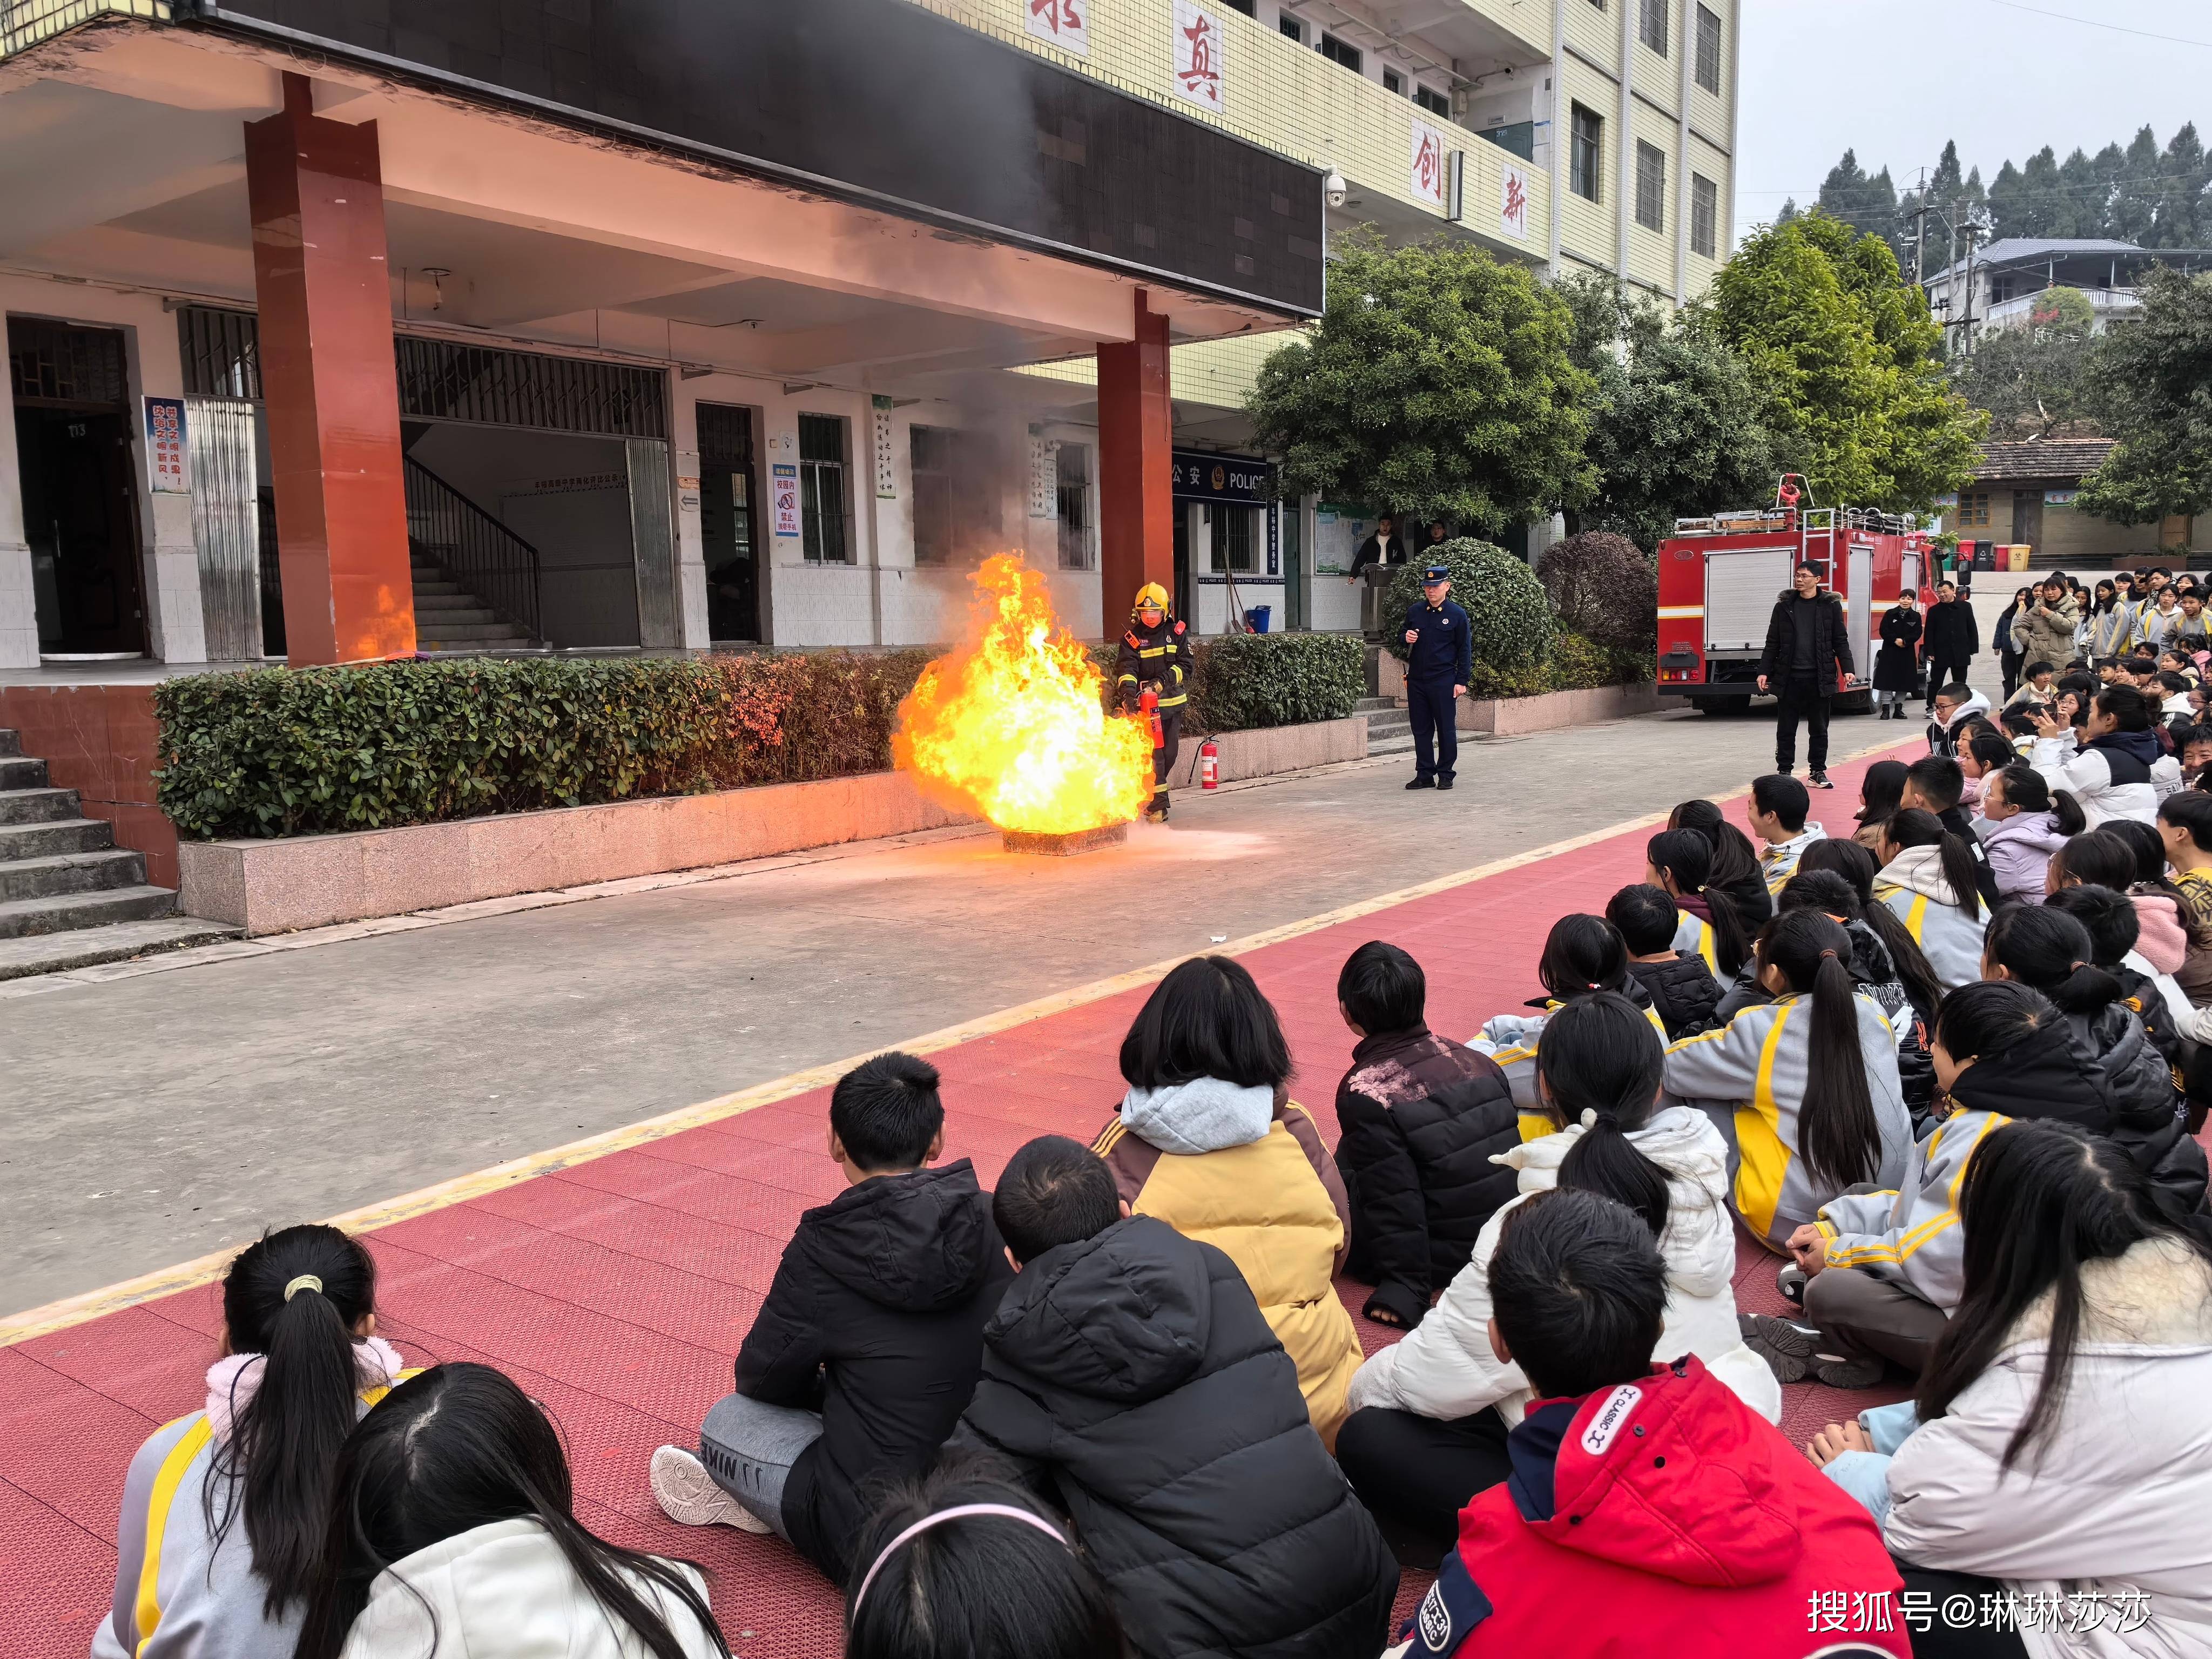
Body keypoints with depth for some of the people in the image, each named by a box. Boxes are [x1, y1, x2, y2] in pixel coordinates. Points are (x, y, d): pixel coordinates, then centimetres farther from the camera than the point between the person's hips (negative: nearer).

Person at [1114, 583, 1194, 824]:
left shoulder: (1176, 632, 2)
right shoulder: (1133, 638, -1)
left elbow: (1187, 665, -5)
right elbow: (1126, 668, -14)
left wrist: (1163, 680, -19)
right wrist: (1129, 692, -33)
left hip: (1173, 702, 2)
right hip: (1146, 705, -2)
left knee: (1170, 752, 8)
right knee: (1153, 753, -10)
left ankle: (1151, 794, 29)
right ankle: (1158, 805, -7)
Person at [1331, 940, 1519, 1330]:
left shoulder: (1364, 1094, -23)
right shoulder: (1474, 1060, -3)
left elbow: (1394, 1203, -22)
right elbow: (1509, 1145, 7)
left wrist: (1405, 1290, -14)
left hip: (1444, 1258, -6)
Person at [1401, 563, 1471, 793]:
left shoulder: (1457, 614, 0)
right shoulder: (1414, 611, 10)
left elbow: (1465, 650, 1)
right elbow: (1403, 641, 23)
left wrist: (1462, 681, -5)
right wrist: (1406, 639, -2)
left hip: (1444, 681, -4)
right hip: (1416, 679, 4)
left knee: (1446, 728, 1)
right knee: (1420, 729, 6)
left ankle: (1446, 774, 10)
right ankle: (1425, 774, 13)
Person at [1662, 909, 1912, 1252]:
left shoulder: (1760, 1031, -14)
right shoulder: (1873, 1013, 1)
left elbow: (1669, 1067, -4)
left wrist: (1721, 1043, 17)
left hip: (1797, 1226, -6)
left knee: (1698, 1101, 7)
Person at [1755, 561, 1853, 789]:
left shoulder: (1831, 605, 3)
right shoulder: (1784, 606, 6)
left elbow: (1840, 640, 3)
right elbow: (1772, 643, 7)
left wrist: (1847, 668, -7)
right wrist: (1764, 671, 1)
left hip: (1819, 679, -1)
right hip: (1788, 678, 1)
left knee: (1819, 729, 7)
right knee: (1786, 730, 5)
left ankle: (1818, 772, 15)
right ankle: (1784, 771, 13)